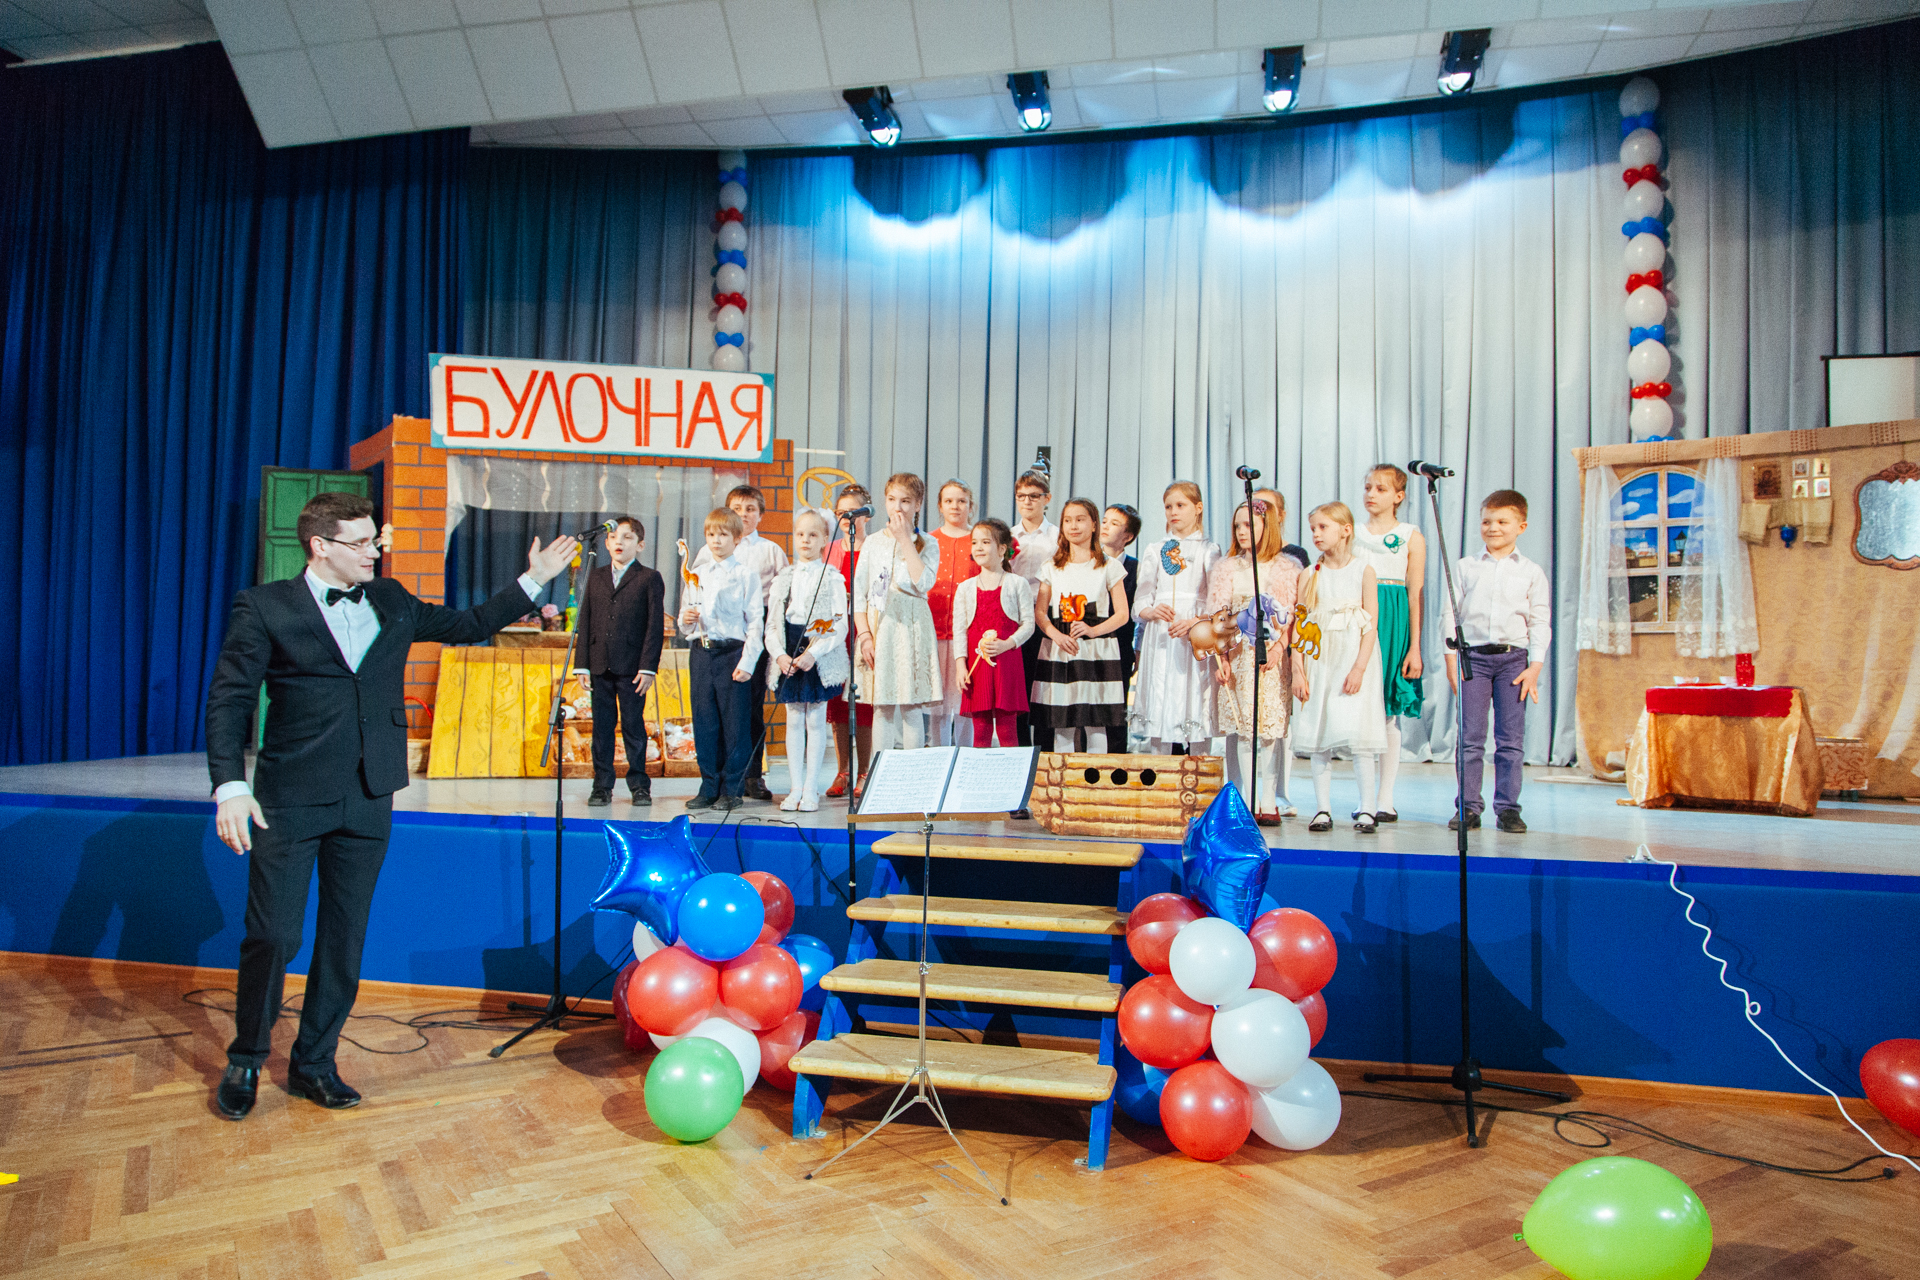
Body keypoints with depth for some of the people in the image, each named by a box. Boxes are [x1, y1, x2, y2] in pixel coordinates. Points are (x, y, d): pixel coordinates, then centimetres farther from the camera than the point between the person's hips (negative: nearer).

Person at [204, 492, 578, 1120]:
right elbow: (229, 698, -6)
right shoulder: (264, 607, -3)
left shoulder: (391, 601, 10)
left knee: (345, 941, 11)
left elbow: (468, 625, 19)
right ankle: (246, 1061, 24)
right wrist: (230, 786, -16)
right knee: (272, 937, 0)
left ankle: (313, 1063, 27)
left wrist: (533, 581, 13)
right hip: (290, 801, -4)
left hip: (367, 802, 4)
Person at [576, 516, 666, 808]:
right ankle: (602, 786, 16)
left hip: (632, 667, -4)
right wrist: (583, 664, 4)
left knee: (633, 726, 2)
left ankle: (639, 785, 13)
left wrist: (648, 667, -11)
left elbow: (655, 626, -4)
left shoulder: (649, 579, 0)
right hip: (600, 666, 4)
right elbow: (585, 622, 11)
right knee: (601, 726, 8)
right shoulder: (595, 577, 13)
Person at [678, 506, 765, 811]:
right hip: (700, 652, 5)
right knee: (704, 722, 7)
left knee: (735, 722, -1)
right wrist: (686, 619, -4)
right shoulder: (698, 574, 15)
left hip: (733, 652, -5)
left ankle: (732, 789, 8)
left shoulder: (746, 573, -1)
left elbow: (755, 621, -5)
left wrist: (747, 662, -13)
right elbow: (684, 625, 21)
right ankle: (709, 786, 17)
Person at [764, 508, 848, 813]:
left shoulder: (833, 578, -2)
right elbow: (771, 623, 7)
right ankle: (795, 788, 13)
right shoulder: (783, 578, 9)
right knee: (793, 721, 6)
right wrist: (779, 654, -10)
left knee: (815, 721, 1)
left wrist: (813, 652, -19)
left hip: (821, 659, -3)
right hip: (788, 657, 3)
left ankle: (811, 790, 8)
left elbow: (840, 626, -8)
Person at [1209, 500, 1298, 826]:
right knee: (1242, 729, -1)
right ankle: (1247, 802, 5)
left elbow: (1296, 614, 0)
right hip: (1238, 658, 1)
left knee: (1271, 728, -2)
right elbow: (1215, 617, 5)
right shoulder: (1227, 569, 9)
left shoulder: (1288, 568, 5)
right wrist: (1219, 658, -3)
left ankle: (1269, 802, 6)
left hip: (1274, 658, -1)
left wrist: (1279, 646, -13)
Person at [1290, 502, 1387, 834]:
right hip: (1319, 662, 3)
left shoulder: (1363, 571, 0)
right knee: (1319, 734, 3)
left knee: (1359, 733, -8)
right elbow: (1300, 628, 6)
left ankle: (1366, 809, 1)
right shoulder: (1309, 575, 7)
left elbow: (1371, 625, -5)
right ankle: (1322, 809, 10)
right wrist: (1298, 670, -2)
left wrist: (1359, 668, -14)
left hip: (1354, 659, -3)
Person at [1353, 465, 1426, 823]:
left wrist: (1414, 648, -4)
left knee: (1389, 713, 1)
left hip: (1394, 621, -2)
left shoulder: (1411, 537, 5)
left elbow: (1415, 595, 1)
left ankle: (1386, 798, 9)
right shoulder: (1353, 533, 11)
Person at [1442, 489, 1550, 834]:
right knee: (1470, 737, 0)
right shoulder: (1465, 567, 8)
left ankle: (1508, 808, 8)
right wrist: (1451, 661, 0)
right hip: (1473, 656, 0)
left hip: (1513, 658, 0)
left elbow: (1540, 622, 6)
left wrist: (1534, 667, -3)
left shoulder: (1532, 572, 8)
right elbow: (1450, 615, 7)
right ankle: (1468, 807, 6)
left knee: (1511, 739, 1)